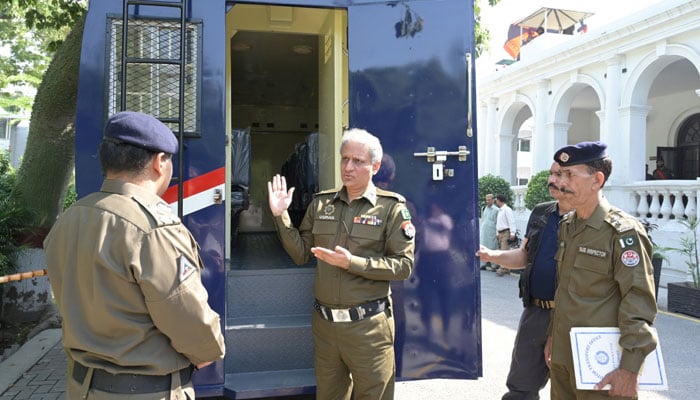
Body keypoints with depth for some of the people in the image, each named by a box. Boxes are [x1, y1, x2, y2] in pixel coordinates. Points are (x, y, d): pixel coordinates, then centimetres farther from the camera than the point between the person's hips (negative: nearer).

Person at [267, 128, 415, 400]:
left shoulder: (392, 207, -7)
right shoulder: (321, 203, 5)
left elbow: (404, 265, -12)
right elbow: (300, 255, 8)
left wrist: (352, 263, -21)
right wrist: (281, 216, -3)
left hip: (368, 325, -4)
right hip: (323, 322, 4)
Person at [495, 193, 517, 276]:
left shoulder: (507, 209, -9)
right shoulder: (500, 210, 20)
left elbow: (511, 222, -15)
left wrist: (512, 233, -21)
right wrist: (497, 233, 20)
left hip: (506, 233, -9)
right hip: (500, 233, 10)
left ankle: (503, 269, -16)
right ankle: (507, 269, 14)